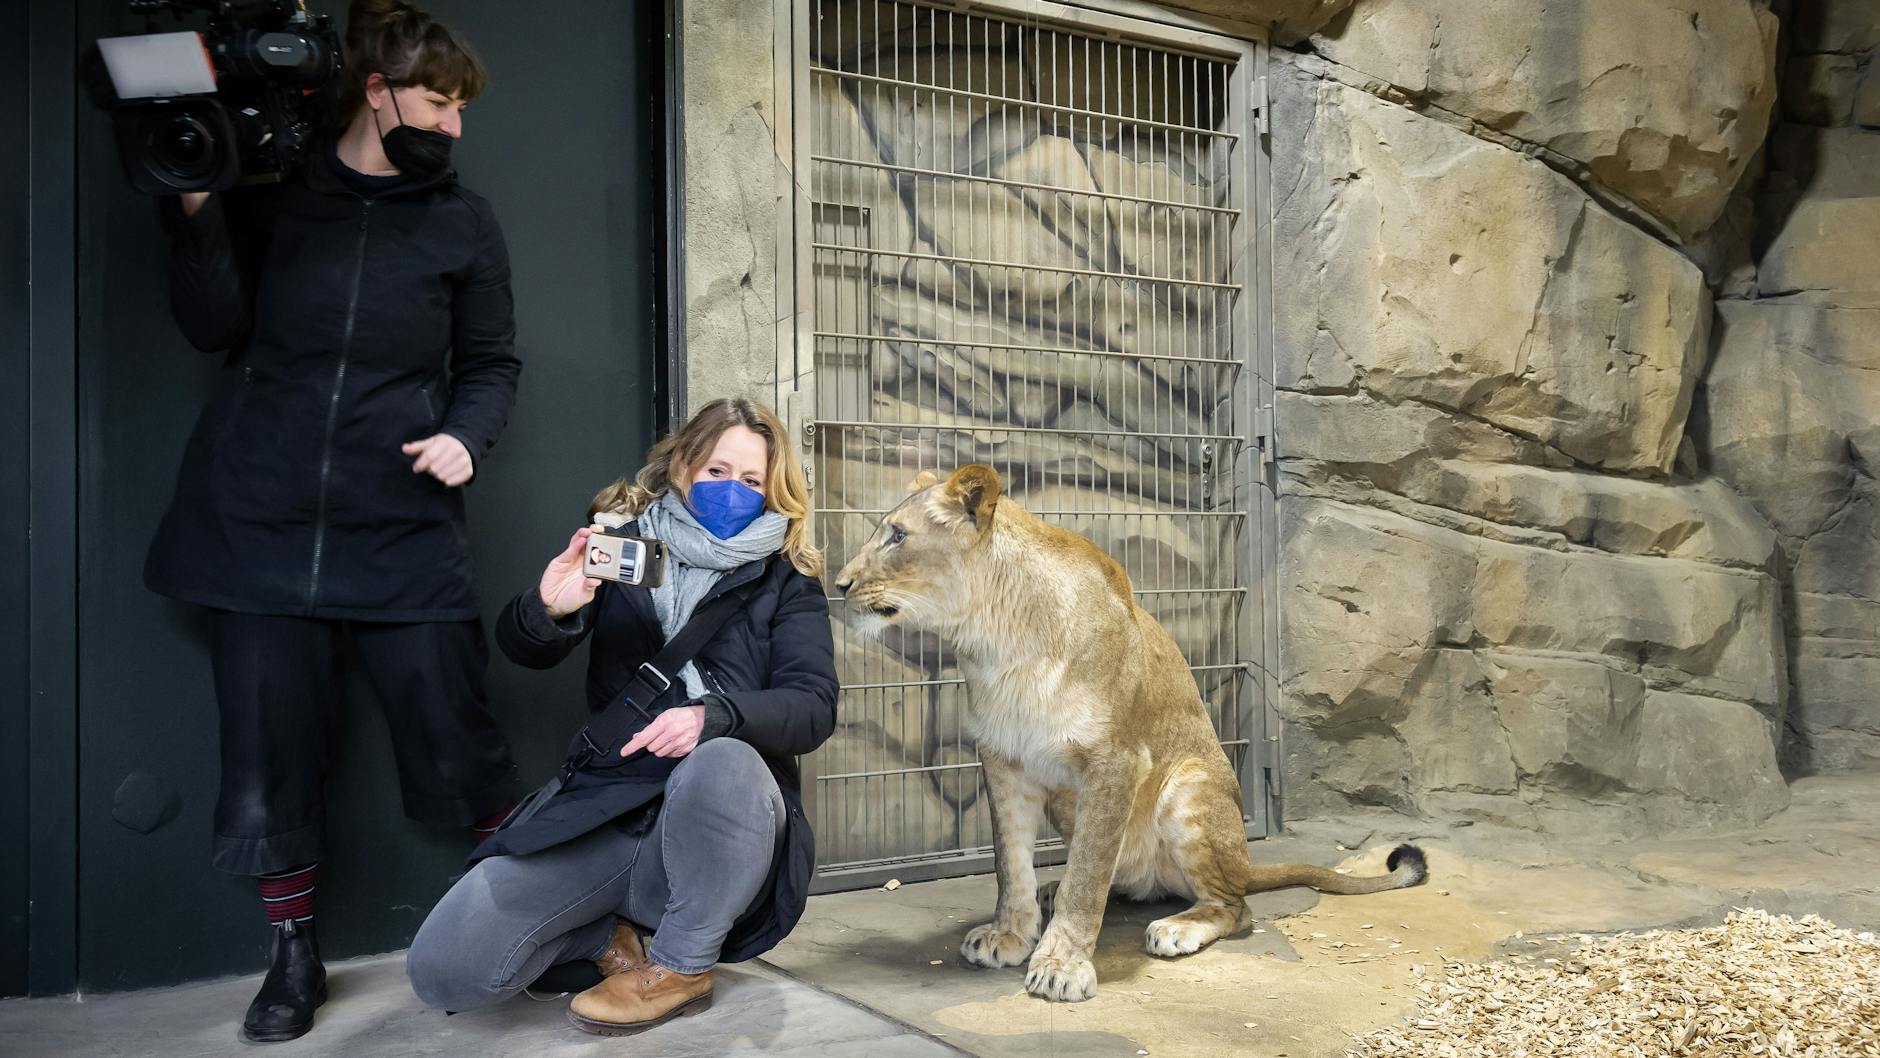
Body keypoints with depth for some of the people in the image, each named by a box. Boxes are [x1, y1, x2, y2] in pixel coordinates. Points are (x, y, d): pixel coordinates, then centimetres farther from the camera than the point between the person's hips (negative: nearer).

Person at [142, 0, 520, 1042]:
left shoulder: (462, 223, 7)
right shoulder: (271, 192, 7)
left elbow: (493, 364, 11)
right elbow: (215, 325, 0)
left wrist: (465, 436, -8)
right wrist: (198, 205, -11)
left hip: (403, 528, -1)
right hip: (261, 517, 1)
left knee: (453, 739, -3)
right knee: (268, 742, 5)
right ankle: (294, 956, 22)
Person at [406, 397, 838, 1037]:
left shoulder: (786, 581, 3)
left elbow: (813, 708, -10)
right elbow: (523, 650, 2)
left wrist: (713, 715, -30)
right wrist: (548, 609, -22)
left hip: (725, 819, -1)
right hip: (606, 809, 2)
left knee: (722, 762, -38)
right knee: (443, 970, -16)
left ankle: (682, 965, -12)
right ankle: (616, 930, 11)